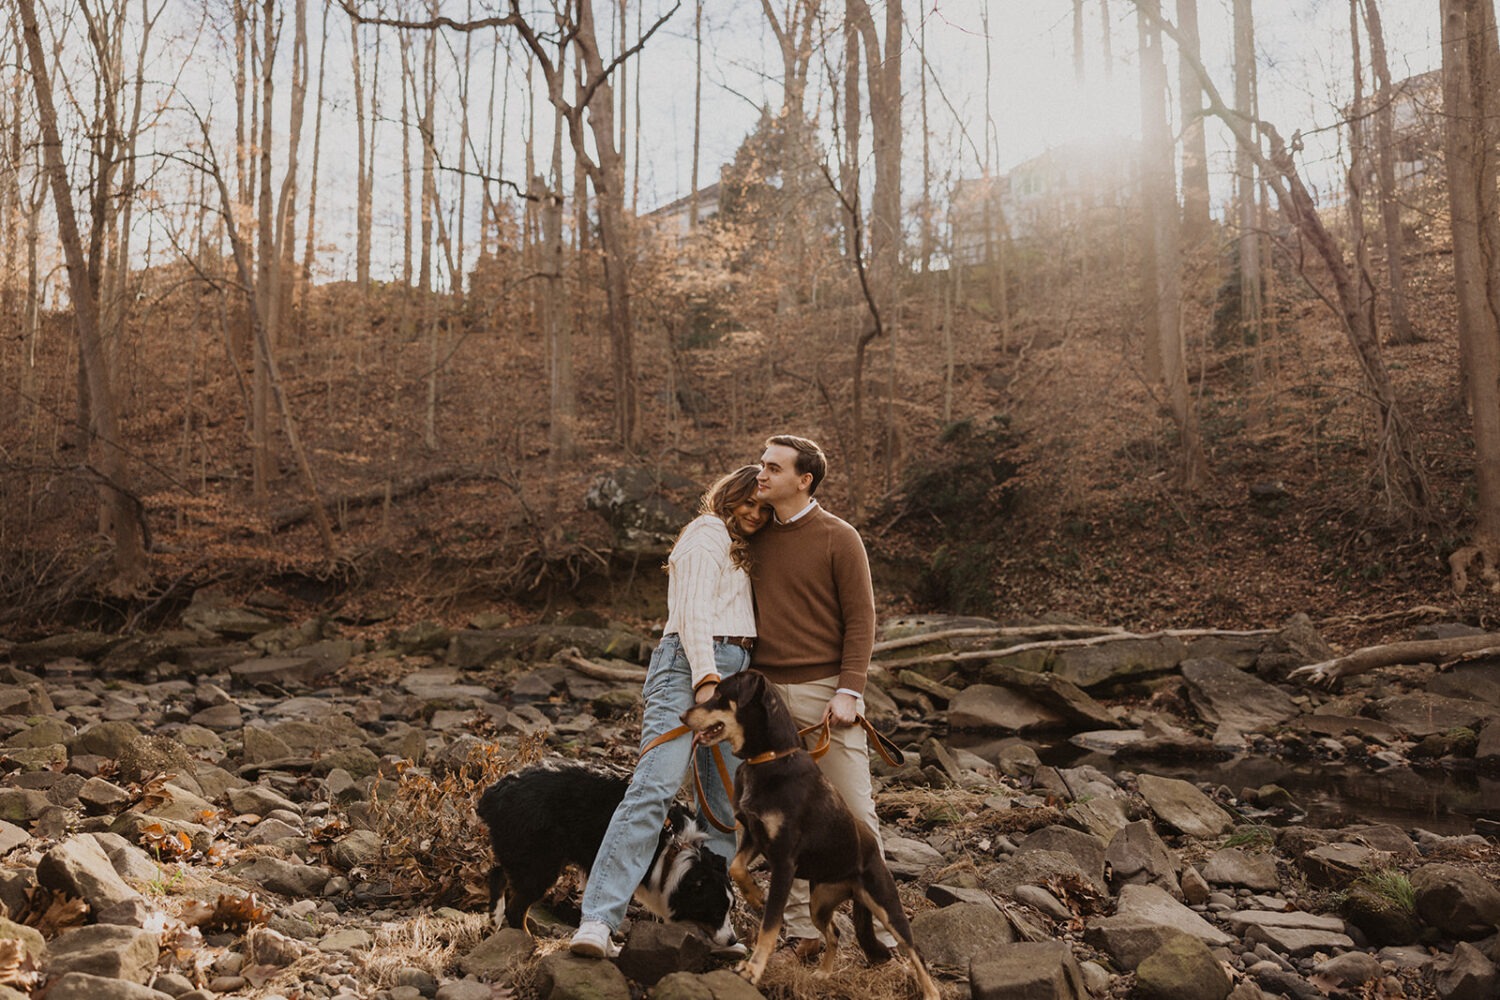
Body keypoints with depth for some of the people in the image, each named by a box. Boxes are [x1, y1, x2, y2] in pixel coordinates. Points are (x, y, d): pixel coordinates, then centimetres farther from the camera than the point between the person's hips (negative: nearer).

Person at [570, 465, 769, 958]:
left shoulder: (738, 548, 29)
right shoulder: (708, 533, 1)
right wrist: (706, 678, -20)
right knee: (657, 784, -20)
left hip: (733, 672, 9)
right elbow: (693, 612, -11)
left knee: (726, 806, 2)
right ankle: (598, 921, -25)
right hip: (691, 663, -9)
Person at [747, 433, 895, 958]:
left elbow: (861, 618, -6)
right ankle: (801, 929, 16)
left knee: (853, 810, 0)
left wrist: (848, 693, -13)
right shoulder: (755, 536, 11)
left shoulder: (839, 537, -4)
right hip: (767, 693, 5)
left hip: (825, 691, -4)